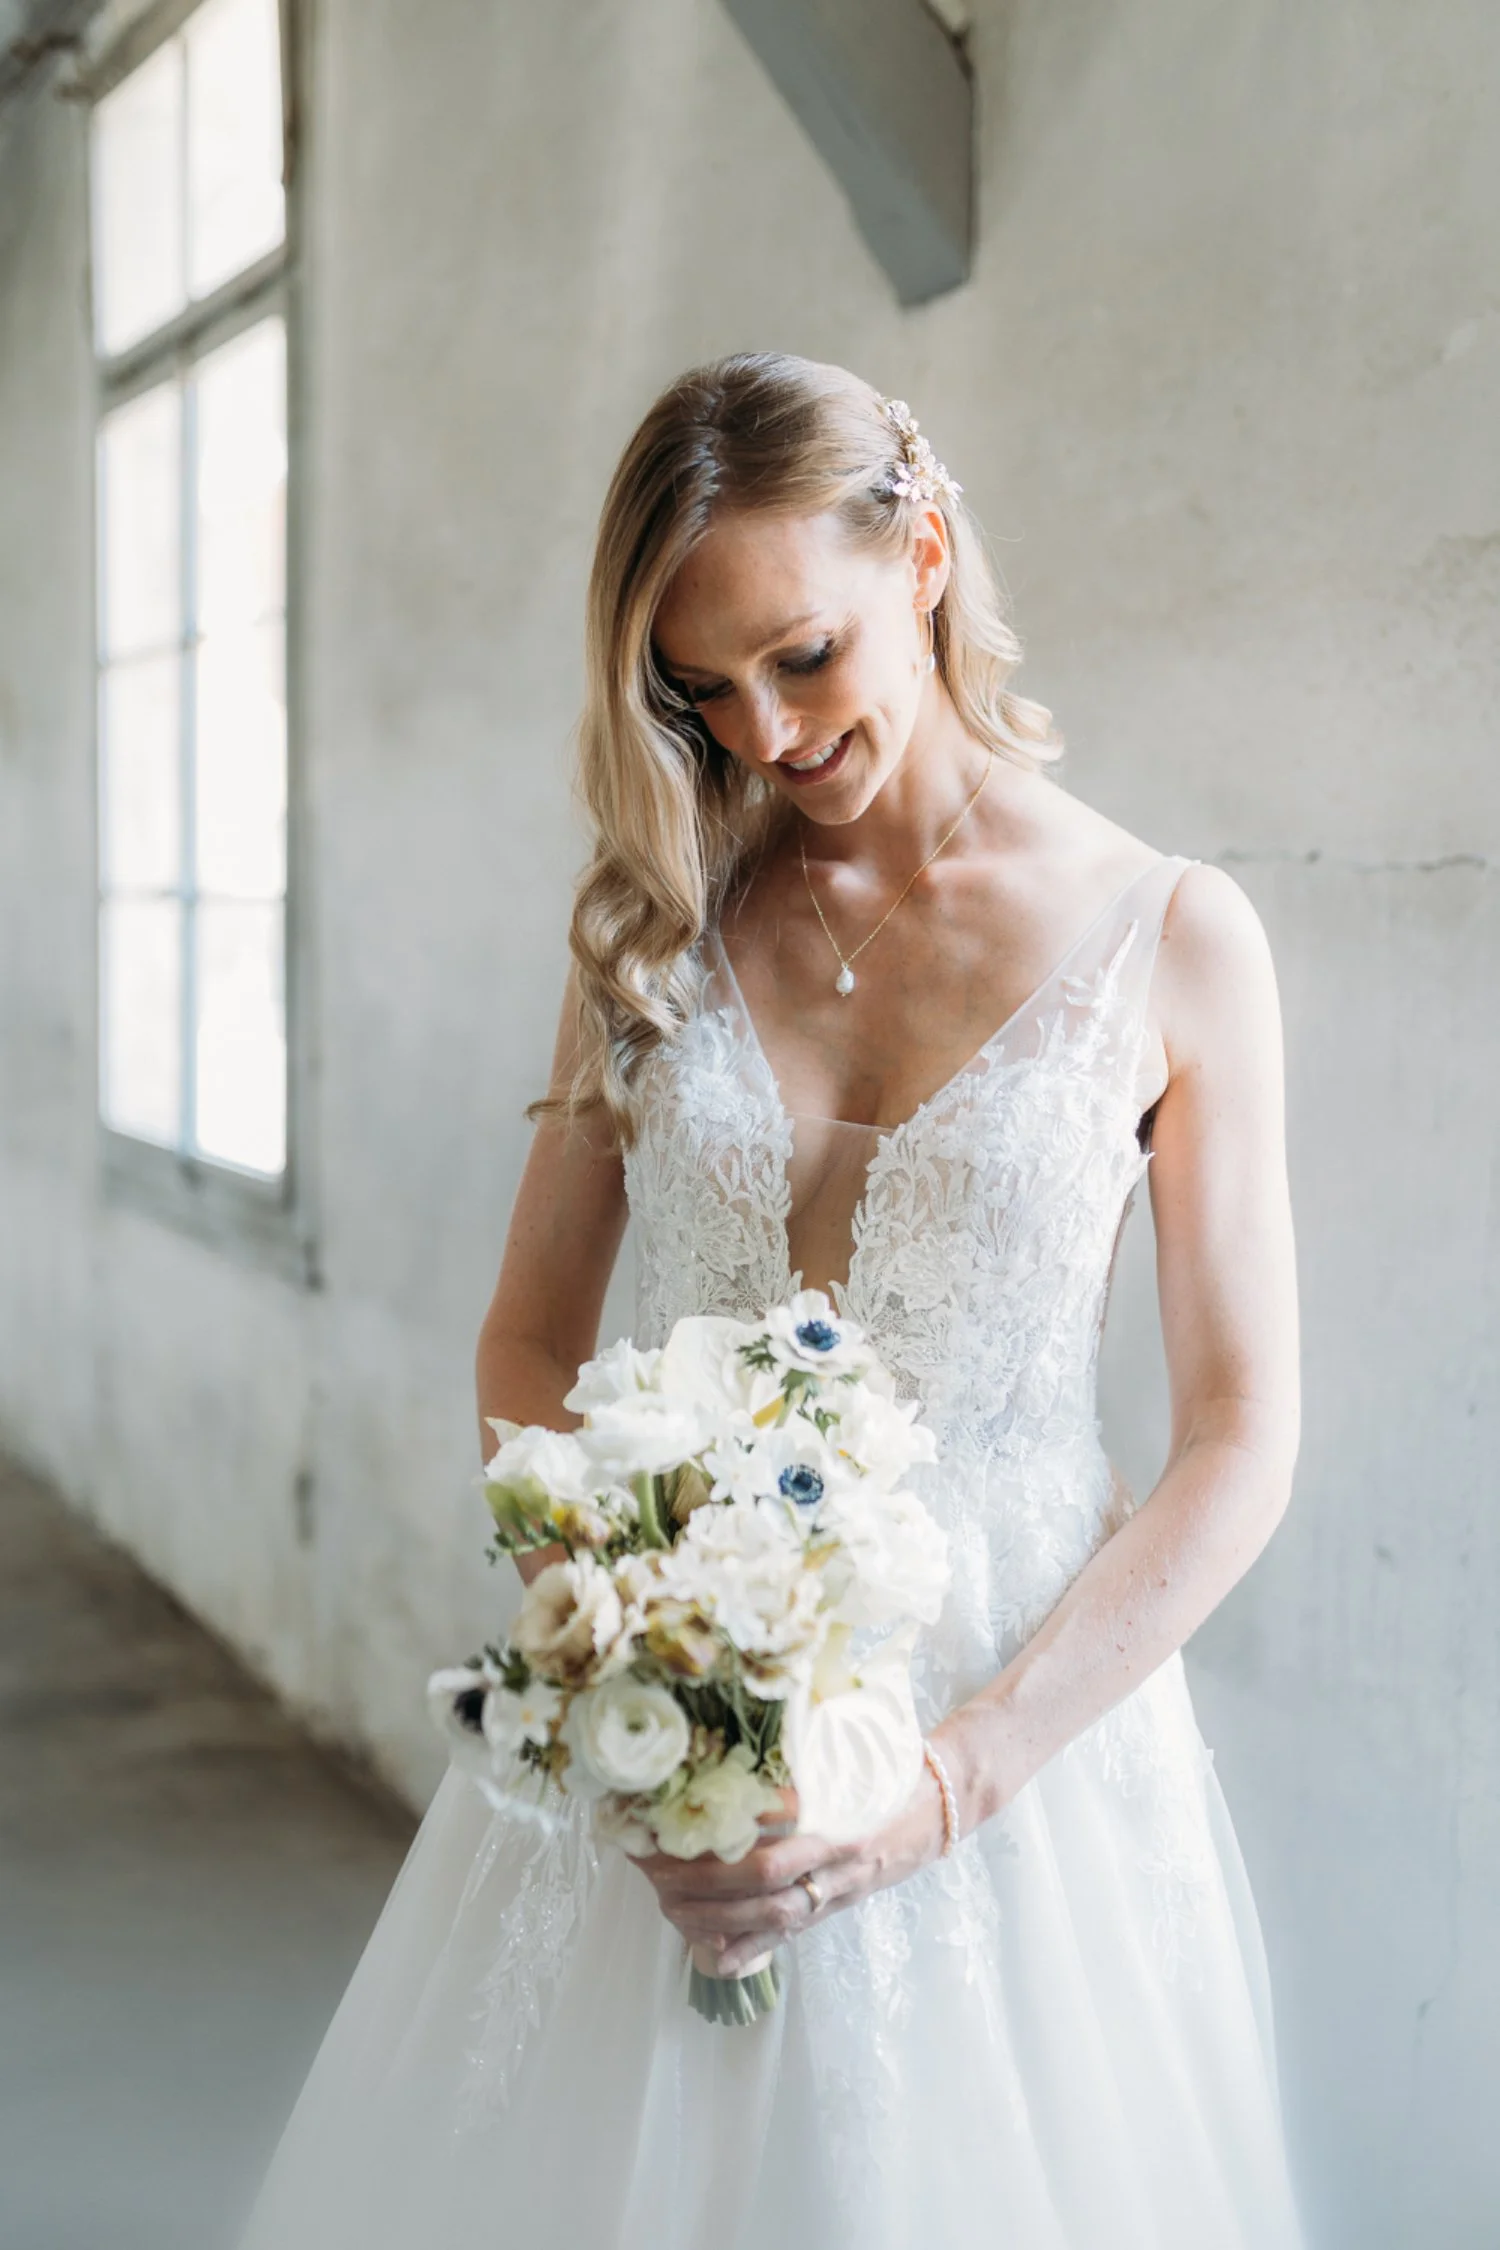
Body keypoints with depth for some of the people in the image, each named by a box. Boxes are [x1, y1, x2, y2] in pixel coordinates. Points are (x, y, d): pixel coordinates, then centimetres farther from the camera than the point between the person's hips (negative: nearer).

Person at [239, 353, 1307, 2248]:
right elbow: (529, 1338, 5)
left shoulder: (1170, 939, -5)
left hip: (1016, 1703, -2)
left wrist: (957, 1772, -15)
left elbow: (1240, 1444, -6)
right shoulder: (659, 921, 5)